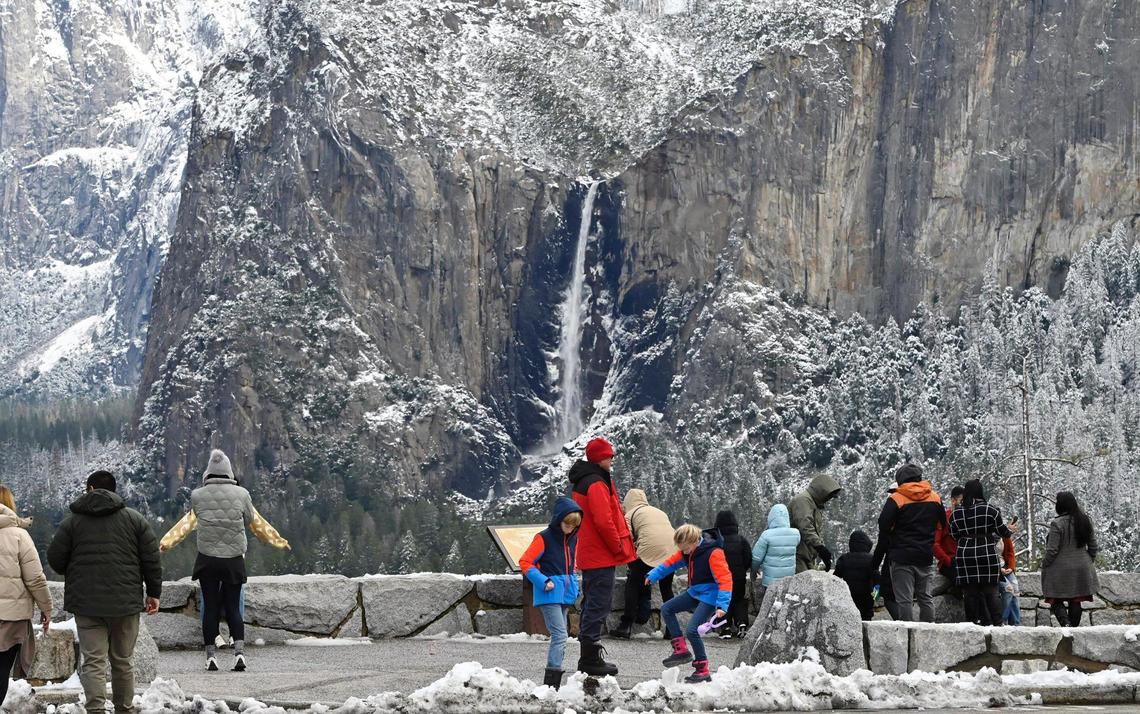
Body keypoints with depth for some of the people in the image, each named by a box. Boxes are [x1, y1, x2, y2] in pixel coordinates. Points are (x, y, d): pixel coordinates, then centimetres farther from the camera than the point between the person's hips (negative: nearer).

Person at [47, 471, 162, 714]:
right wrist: (153, 592, 11)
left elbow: (55, 559, 2)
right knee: (122, 661, 13)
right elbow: (152, 559, 2)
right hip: (126, 602, 1)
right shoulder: (135, 519, 4)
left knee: (93, 661, -4)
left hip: (86, 603, -1)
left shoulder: (72, 521, 1)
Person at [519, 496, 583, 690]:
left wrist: (573, 586, 13)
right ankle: (552, 681, -19)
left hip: (566, 594, 8)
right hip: (549, 594, -8)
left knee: (560, 635, 10)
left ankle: (553, 683, 16)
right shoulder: (544, 538, -11)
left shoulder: (572, 538, 10)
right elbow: (525, 562, -9)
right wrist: (543, 582, -18)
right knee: (560, 635, -17)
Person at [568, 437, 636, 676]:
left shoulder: (581, 483, 15)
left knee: (592, 604, 16)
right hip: (602, 557, -10)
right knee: (599, 605, -7)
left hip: (589, 555, 10)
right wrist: (619, 547, -12)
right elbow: (604, 522, -25)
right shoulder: (597, 484, -17)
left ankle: (590, 657, 22)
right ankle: (590, 660, -7)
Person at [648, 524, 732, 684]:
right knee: (666, 609, 9)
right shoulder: (688, 551, -1)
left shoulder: (713, 553, -25)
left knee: (692, 630, -19)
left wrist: (722, 606, -34)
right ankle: (681, 650, 10)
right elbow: (672, 562, 17)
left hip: (709, 596, -9)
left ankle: (702, 671, -8)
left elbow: (725, 580, -27)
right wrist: (653, 575, 18)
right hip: (695, 593, 9)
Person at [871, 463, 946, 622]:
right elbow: (942, 526, 13)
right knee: (925, 597, 13)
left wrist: (876, 561, -2)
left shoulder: (896, 499, -8)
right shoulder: (935, 498, 6)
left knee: (904, 600, -3)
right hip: (926, 558, 5)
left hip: (902, 557, -5)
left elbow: (884, 530, -8)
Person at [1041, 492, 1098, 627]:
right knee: (1076, 601, 12)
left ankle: (1065, 623, -17)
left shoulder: (1057, 523, -17)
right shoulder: (1086, 520, 2)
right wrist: (1090, 560, 23)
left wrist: (1044, 565, -1)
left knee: (1056, 600, 2)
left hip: (1060, 569, -6)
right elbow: (1093, 544, 10)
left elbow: (1052, 550, -15)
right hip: (1082, 568, 6)